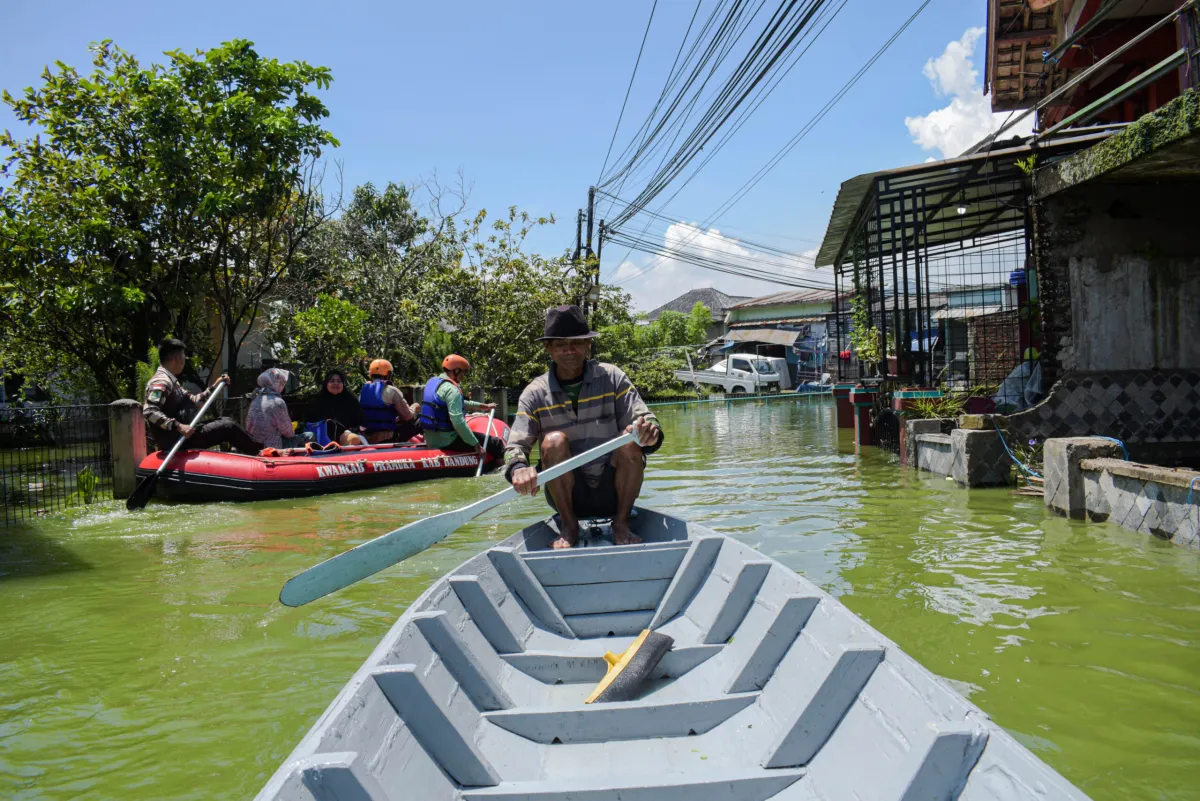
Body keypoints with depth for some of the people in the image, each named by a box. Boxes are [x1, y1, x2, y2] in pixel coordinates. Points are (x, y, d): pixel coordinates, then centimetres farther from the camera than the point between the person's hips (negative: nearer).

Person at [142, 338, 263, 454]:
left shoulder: (170, 380, 16)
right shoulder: (162, 381, -17)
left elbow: (193, 401, 23)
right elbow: (149, 411, -29)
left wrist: (214, 387, 21)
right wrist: (178, 426, -34)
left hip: (179, 436, 11)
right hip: (176, 439, -11)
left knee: (225, 421, 16)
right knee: (228, 427, -7)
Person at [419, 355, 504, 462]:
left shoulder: (432, 382, 11)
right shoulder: (451, 389, -19)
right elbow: (458, 422, -28)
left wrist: (482, 406, 24)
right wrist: (475, 444, -23)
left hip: (431, 438, 10)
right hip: (447, 441, -10)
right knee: (496, 443, -6)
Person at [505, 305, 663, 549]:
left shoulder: (612, 378, -3)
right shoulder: (535, 394, -3)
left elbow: (645, 420, -12)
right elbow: (515, 446, -11)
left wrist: (650, 432, -37)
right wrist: (518, 467, -35)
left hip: (612, 492, 0)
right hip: (569, 496, 0)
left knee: (631, 444, -27)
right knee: (554, 440, -26)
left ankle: (621, 525, -9)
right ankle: (569, 527, -9)